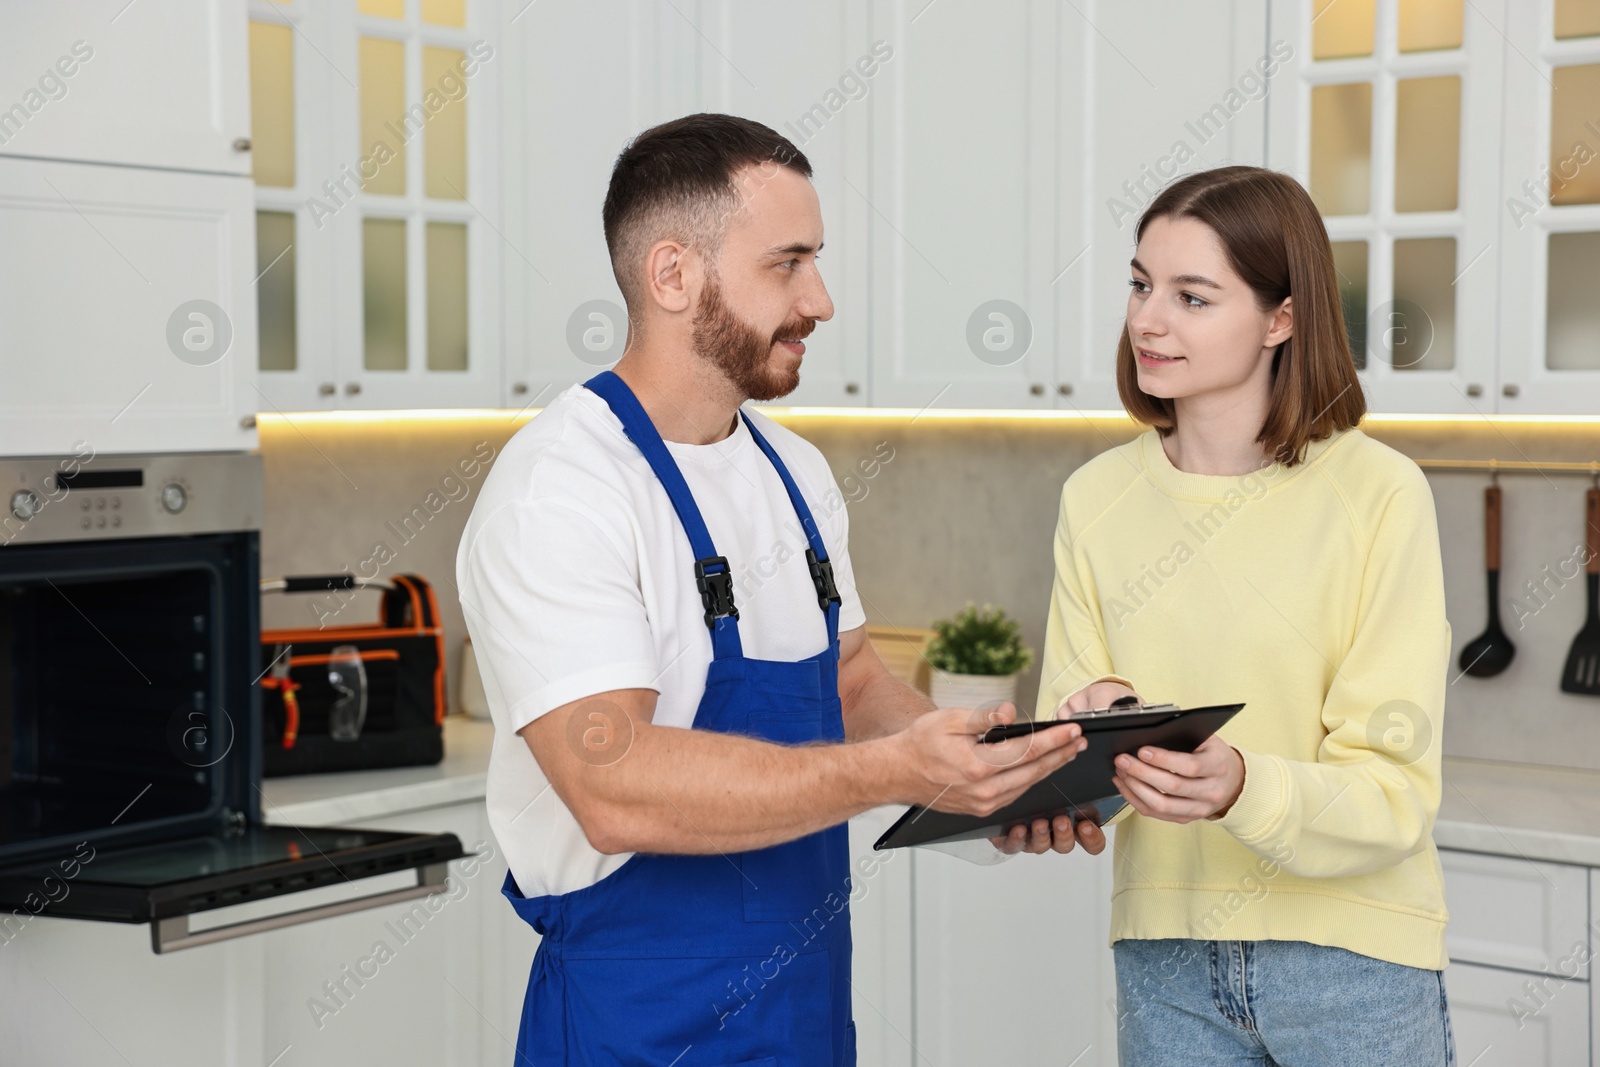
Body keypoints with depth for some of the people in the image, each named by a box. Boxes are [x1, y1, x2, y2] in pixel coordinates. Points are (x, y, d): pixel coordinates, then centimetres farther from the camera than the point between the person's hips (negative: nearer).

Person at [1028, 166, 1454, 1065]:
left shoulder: (1380, 494, -13)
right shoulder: (1096, 498, 1)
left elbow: (1395, 793, -14)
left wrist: (1242, 789, -31)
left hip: (1352, 960, -3)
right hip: (1164, 952, 3)